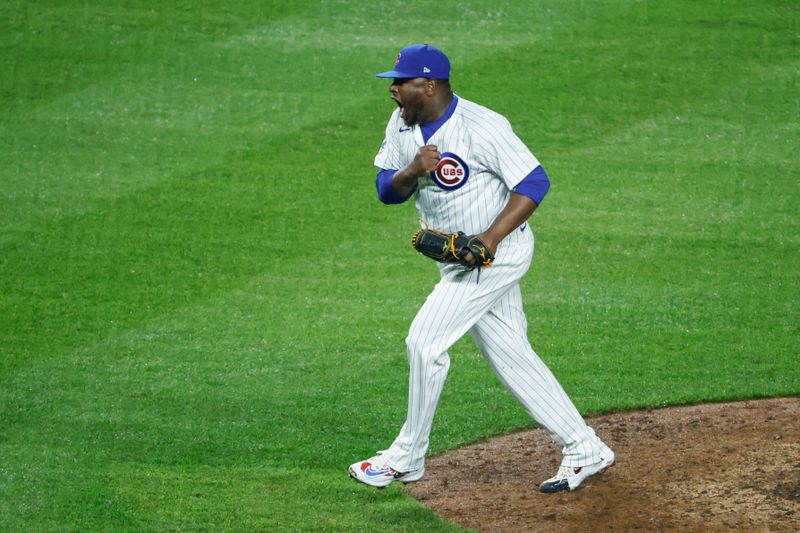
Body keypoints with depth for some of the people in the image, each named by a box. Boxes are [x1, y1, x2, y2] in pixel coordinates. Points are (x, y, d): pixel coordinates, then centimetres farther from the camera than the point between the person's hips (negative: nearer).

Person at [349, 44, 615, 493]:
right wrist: (413, 171, -21)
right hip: (457, 257, 8)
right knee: (509, 354, 9)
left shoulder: (483, 128, -23)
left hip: (498, 252, -8)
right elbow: (387, 190, 2)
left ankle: (407, 457, 3)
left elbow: (535, 182, -21)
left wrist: (490, 237, -29)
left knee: (425, 340, -11)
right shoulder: (403, 124, 1)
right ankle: (585, 450, 15)